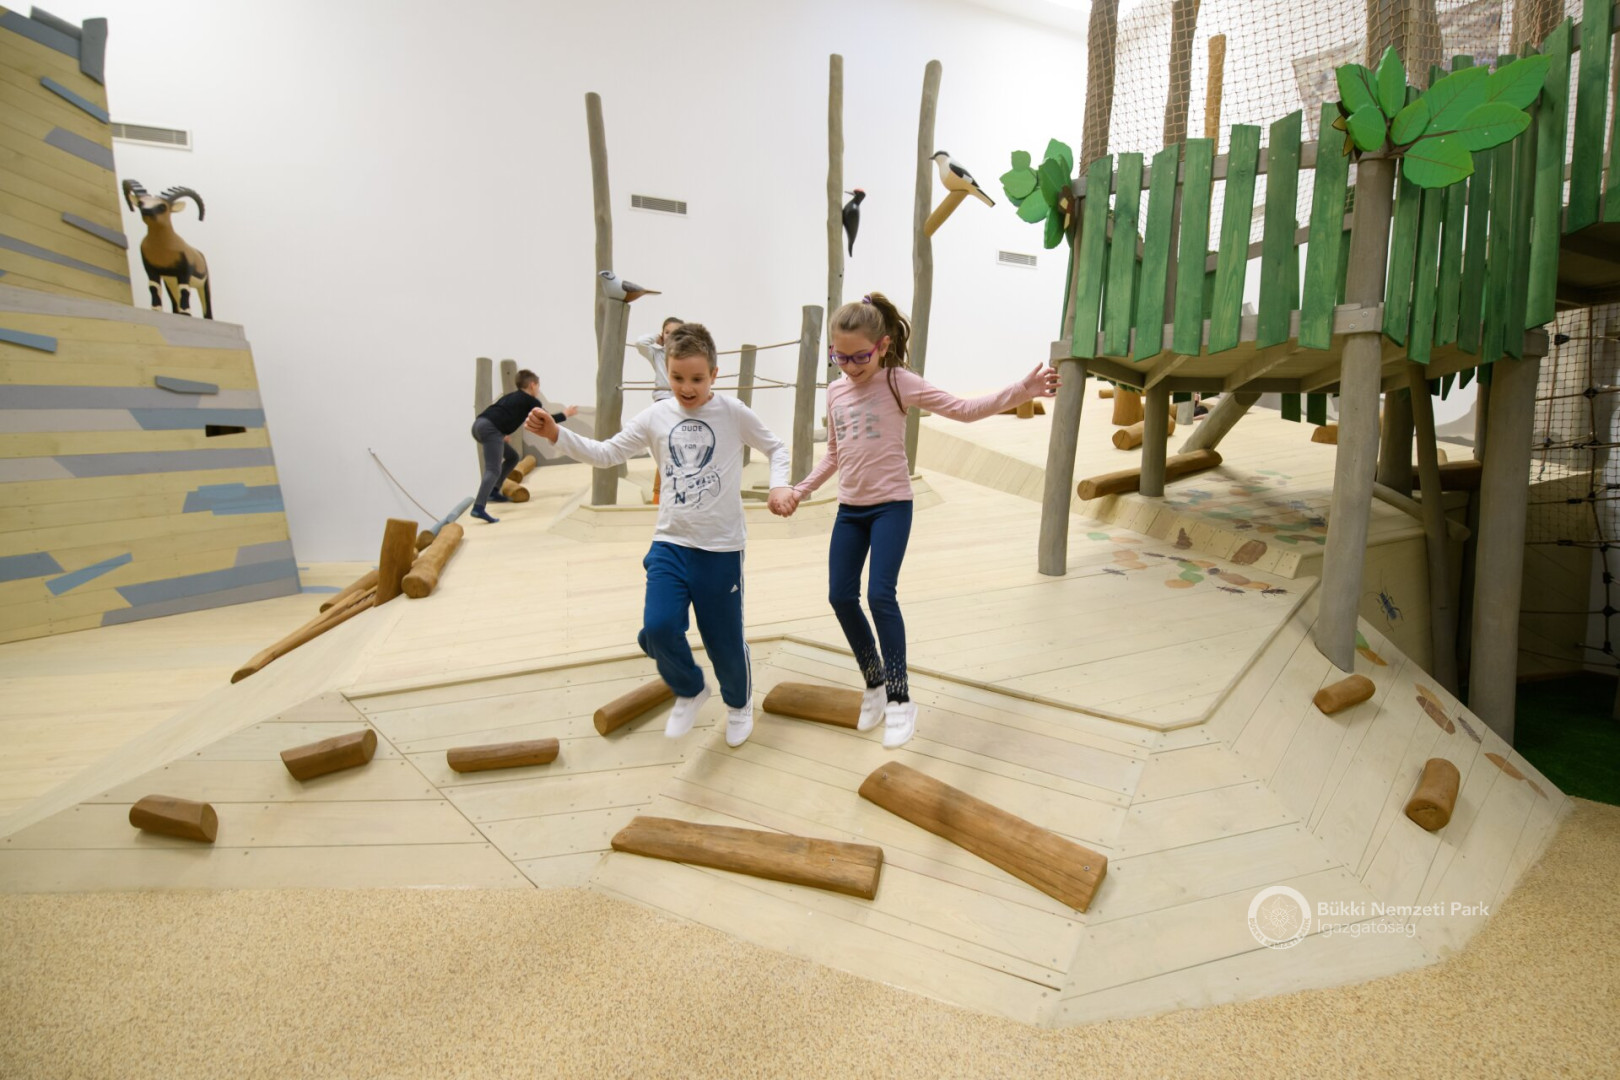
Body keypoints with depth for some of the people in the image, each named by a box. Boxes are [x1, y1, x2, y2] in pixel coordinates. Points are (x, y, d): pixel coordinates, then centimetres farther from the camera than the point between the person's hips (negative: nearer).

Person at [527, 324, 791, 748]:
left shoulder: (733, 413, -4)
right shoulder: (656, 416, 2)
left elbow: (776, 448, 8)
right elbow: (606, 454, 1)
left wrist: (779, 485, -10)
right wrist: (557, 435, -12)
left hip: (722, 547, -2)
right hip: (670, 543, 2)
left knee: (724, 638, 7)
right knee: (658, 627, -16)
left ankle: (739, 704, 39)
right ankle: (690, 691, 17)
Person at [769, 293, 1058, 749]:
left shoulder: (899, 383, -8)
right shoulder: (836, 392, 8)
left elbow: (963, 409, -12)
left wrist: (1022, 390, -23)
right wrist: (797, 492, 11)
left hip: (891, 506, -6)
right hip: (850, 508, 6)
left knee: (880, 595, -16)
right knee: (841, 597, 3)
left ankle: (900, 699, -1)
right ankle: (875, 683, 23)